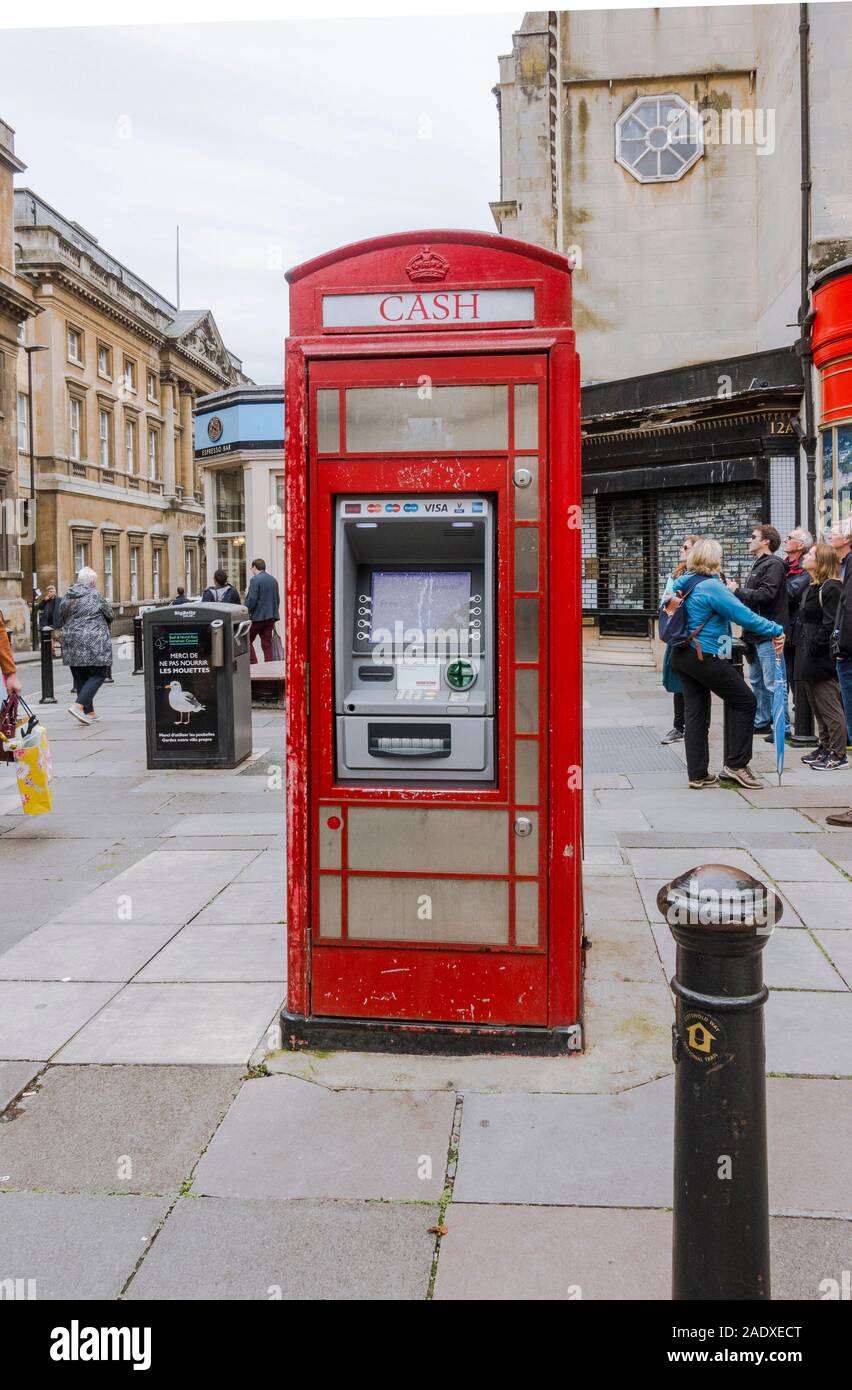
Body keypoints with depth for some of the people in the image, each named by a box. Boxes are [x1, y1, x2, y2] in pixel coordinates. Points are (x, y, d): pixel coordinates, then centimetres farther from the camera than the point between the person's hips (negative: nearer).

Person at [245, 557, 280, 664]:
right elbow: (277, 599, 17)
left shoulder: (255, 579, -11)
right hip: (271, 617, 7)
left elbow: (252, 599, -17)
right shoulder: (273, 579, 12)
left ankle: (253, 664, -4)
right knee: (267, 644, 9)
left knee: (247, 639, 6)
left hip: (258, 616, -7)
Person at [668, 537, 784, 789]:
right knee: (745, 702, 4)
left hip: (682, 655, 9)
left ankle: (697, 774, 13)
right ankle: (736, 764, 5)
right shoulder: (712, 587, -17)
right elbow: (744, 615, -17)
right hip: (706, 658, -9)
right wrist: (776, 631, -9)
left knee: (696, 713, 11)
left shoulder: (682, 583, 8)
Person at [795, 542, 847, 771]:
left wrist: (814, 648, -19)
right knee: (818, 707, 17)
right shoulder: (813, 587, 16)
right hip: (810, 658, 10)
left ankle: (838, 755, 2)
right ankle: (825, 747, 27)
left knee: (830, 708, -4)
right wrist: (804, 649, 14)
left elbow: (830, 624, -21)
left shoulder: (831, 588, -15)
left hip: (821, 658, -10)